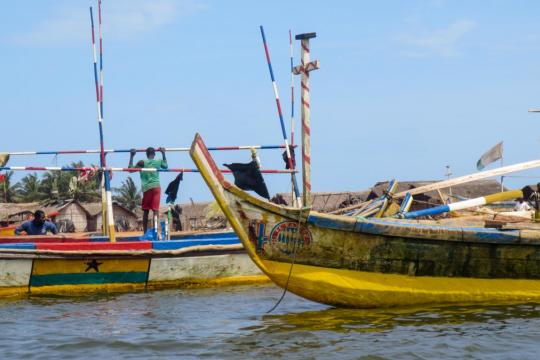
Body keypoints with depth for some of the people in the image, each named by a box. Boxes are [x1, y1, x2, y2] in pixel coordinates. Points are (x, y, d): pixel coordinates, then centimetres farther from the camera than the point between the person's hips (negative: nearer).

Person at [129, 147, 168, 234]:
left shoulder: (142, 162, 0)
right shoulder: (159, 162, 6)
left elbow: (130, 169, 8)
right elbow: (166, 166, 29)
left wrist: (131, 156, 10)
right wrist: (163, 153, 36)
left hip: (147, 188, 0)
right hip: (156, 187, 0)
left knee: (145, 211, 9)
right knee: (155, 210, -5)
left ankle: (145, 232, 8)